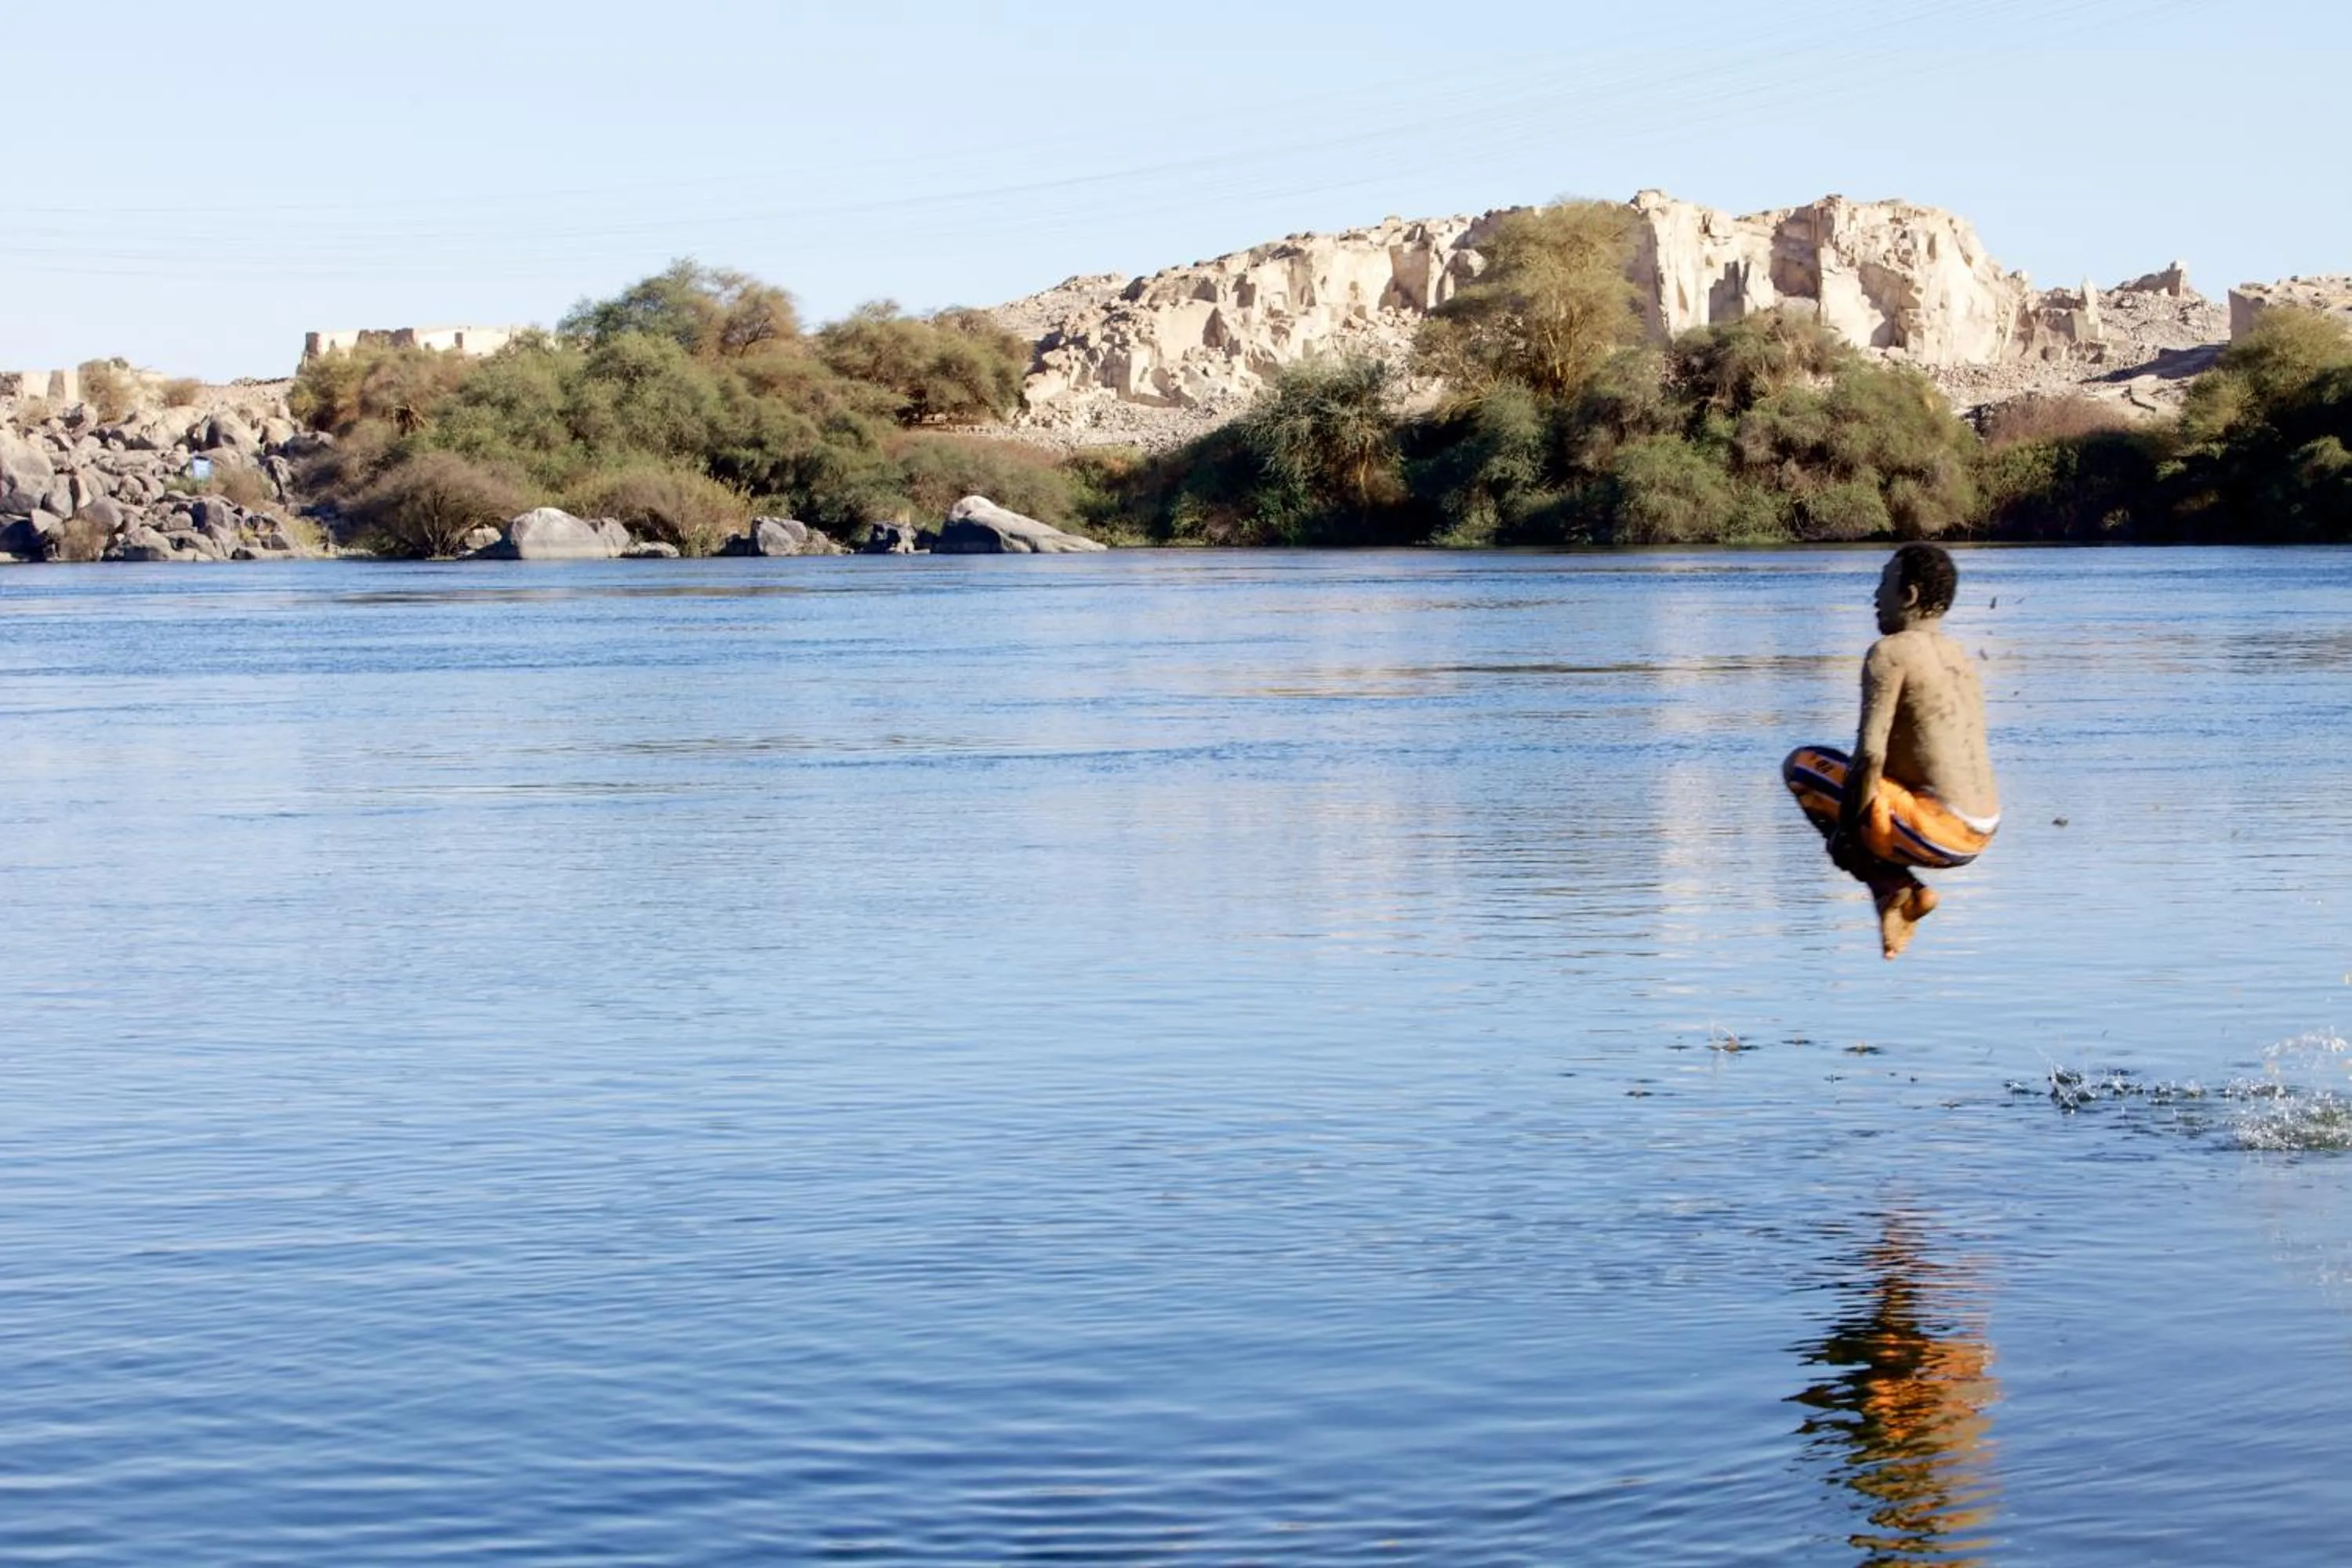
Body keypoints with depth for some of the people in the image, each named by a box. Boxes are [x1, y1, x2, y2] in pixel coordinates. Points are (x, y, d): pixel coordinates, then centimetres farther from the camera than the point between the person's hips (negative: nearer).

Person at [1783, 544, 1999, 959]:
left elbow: (1870, 757, -20)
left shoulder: (1889, 652, -10)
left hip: (1935, 831, -8)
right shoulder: (1961, 658, 16)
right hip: (1979, 835, 8)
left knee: (1800, 764, 7)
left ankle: (1893, 886, 1)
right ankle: (1901, 892, 10)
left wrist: (1843, 832, -7)